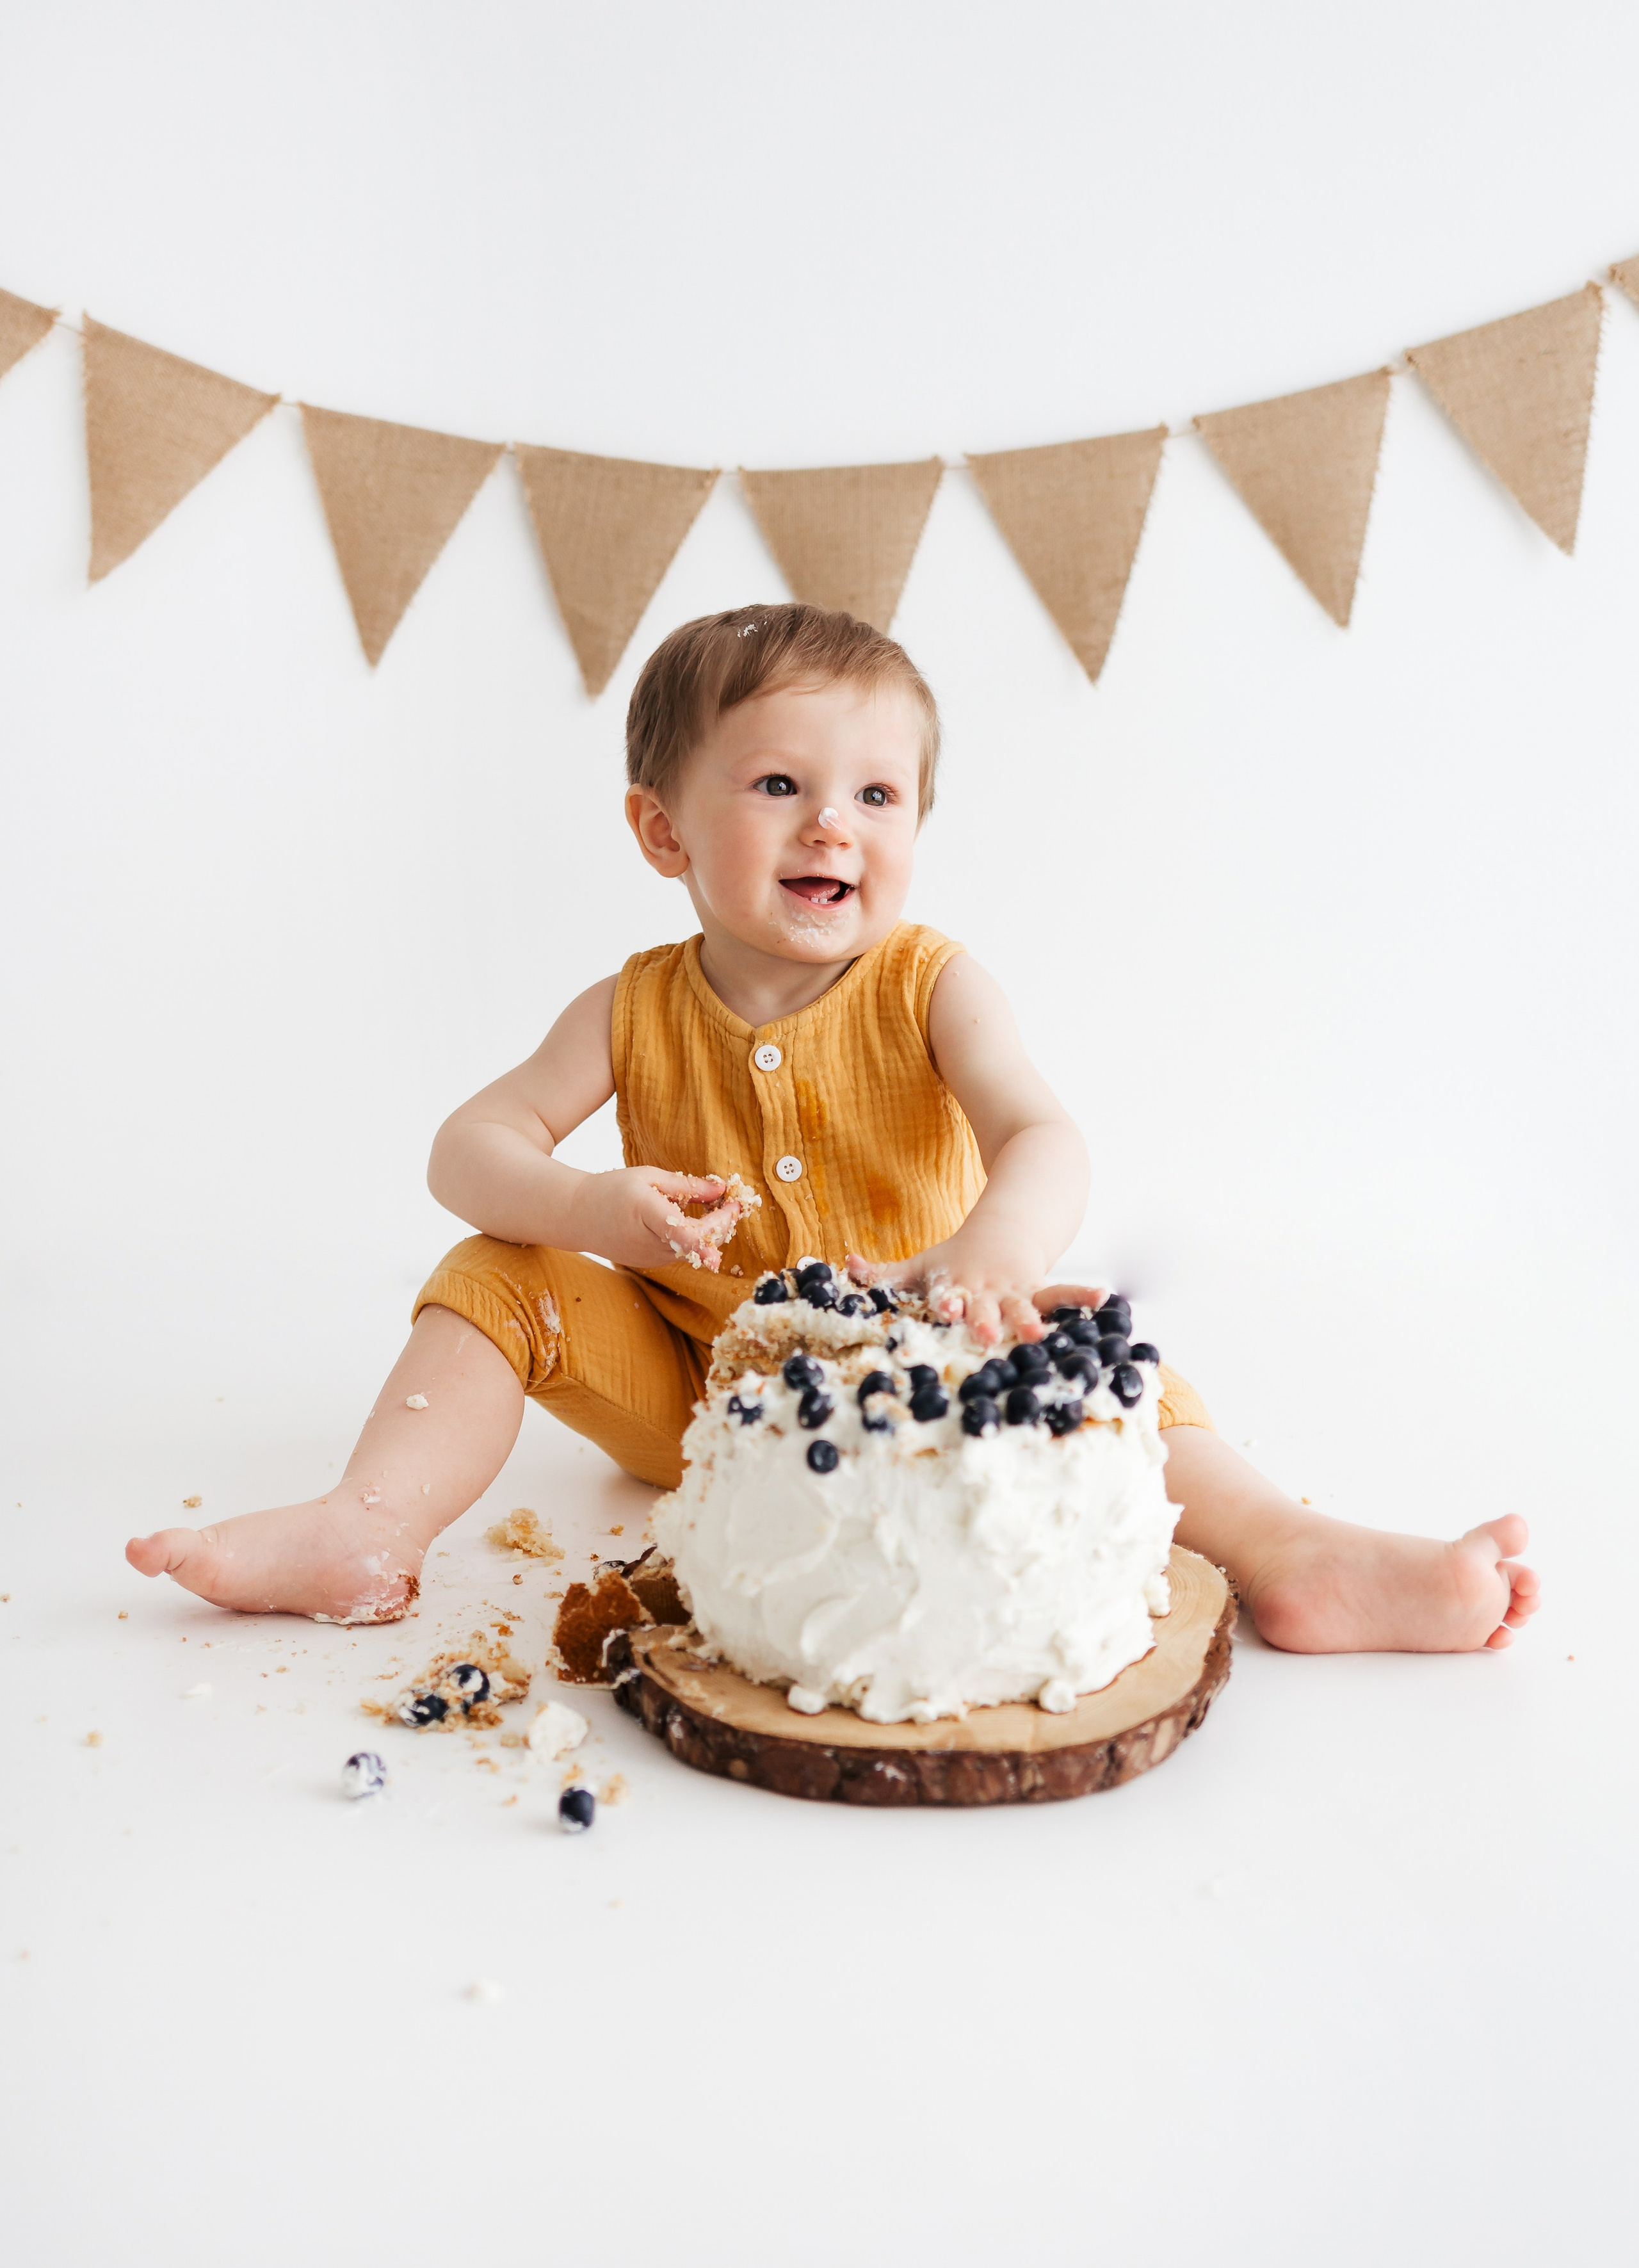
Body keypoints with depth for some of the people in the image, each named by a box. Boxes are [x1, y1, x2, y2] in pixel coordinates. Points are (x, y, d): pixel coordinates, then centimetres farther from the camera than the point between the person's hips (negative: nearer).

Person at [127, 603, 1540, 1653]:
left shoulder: (930, 987, -10)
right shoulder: (636, 1010, -5)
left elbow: (1043, 1137, -25)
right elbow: (471, 1145, -7)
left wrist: (997, 1248, -50)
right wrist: (586, 1204, -30)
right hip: (690, 1393, 2)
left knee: (1070, 1339, -27)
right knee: (503, 1275, -13)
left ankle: (1289, 1555, -32)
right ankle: (371, 1530, -18)